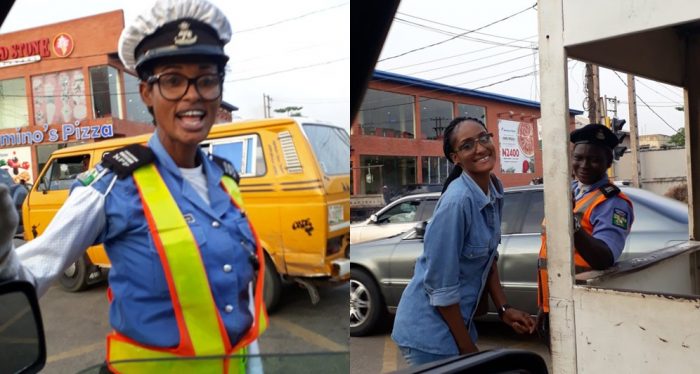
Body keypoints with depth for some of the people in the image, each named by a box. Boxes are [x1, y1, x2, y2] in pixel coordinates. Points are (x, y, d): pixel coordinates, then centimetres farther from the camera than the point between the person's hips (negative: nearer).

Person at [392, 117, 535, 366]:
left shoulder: (495, 190, -1)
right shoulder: (457, 201, -25)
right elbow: (440, 286, -23)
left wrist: (504, 309, 4)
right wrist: (468, 350, -14)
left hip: (457, 319, 8)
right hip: (429, 330, -7)